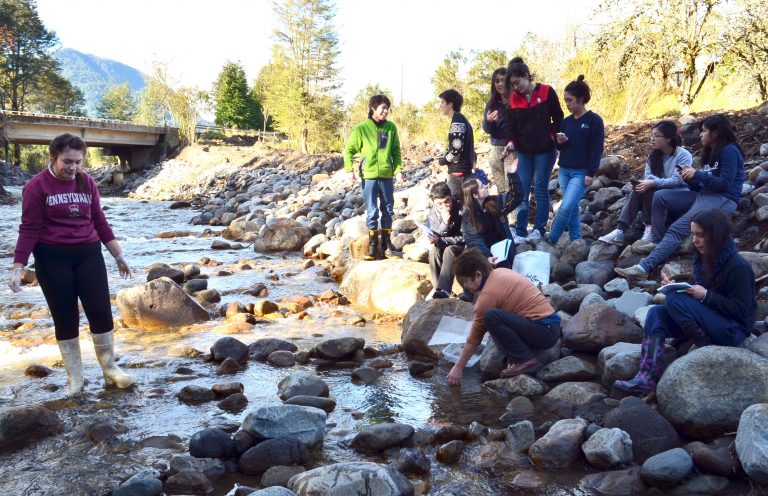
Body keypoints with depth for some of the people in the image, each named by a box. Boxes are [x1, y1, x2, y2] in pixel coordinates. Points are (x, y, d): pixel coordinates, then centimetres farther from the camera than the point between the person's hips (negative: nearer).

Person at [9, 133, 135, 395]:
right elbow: (29, 229, -9)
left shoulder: (87, 182, 4)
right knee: (65, 317, 5)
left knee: (101, 312, 1)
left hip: (88, 255, 3)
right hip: (53, 259, -3)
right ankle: (74, 377, 19)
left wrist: (119, 256, 11)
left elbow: (99, 221, 10)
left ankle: (110, 368, 18)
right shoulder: (37, 186, -8)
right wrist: (18, 268, -13)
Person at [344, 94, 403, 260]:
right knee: (372, 212, 2)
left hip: (387, 176, 3)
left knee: (388, 211, 8)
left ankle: (387, 245, 19)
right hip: (368, 176, -3)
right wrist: (350, 169, -10)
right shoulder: (361, 128, -4)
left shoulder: (391, 128, 4)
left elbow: (396, 151, 11)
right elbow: (349, 150, 1)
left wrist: (398, 169, 0)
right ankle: (373, 246, 11)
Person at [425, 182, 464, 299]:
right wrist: (444, 223, -31)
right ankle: (437, 288, -30)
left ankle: (443, 290, -47)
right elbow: (433, 238, -11)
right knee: (434, 251, -28)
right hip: (442, 246, 4)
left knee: (449, 250, -34)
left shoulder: (461, 209, -20)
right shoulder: (432, 213, -6)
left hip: (461, 246, -4)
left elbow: (464, 237, -18)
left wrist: (440, 241, -28)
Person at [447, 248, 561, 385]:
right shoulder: (500, 273, 9)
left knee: (491, 316, -25)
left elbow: (475, 338, -8)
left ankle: (527, 361, -13)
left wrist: (458, 367, 0)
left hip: (545, 332, -10)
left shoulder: (488, 293, -15)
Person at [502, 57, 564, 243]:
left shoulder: (546, 92, -7)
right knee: (521, 192, 2)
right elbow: (510, 123, 5)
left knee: (540, 189, 2)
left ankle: (539, 229, 13)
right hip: (523, 151, 3)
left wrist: (552, 136, -10)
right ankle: (520, 232, 7)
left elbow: (558, 117, 0)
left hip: (545, 151, -3)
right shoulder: (514, 99, 2)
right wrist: (511, 141, -12)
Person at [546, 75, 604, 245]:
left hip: (582, 172, -6)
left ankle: (551, 239, -2)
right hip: (564, 170, 6)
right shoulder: (566, 121, 10)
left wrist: (591, 173, -15)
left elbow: (597, 148, -10)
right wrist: (560, 141, -5)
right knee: (572, 207, 9)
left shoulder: (594, 120, -7)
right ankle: (576, 240, 18)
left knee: (566, 207, -14)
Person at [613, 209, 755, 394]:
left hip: (732, 330, -8)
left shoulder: (738, 267, -17)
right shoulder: (703, 259, 7)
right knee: (656, 313, -13)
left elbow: (741, 311, -19)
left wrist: (706, 295, -26)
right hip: (709, 320, 8)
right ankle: (647, 377, -25)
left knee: (675, 300, -27)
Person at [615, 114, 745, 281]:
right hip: (704, 196, 9)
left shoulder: (729, 150, -5)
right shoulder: (711, 152, 22)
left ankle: (644, 267, -36)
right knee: (661, 196, -9)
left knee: (677, 230, -25)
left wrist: (697, 174, -13)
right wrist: (690, 179, -3)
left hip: (722, 200, -9)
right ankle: (656, 243, -14)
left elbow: (725, 184, -16)